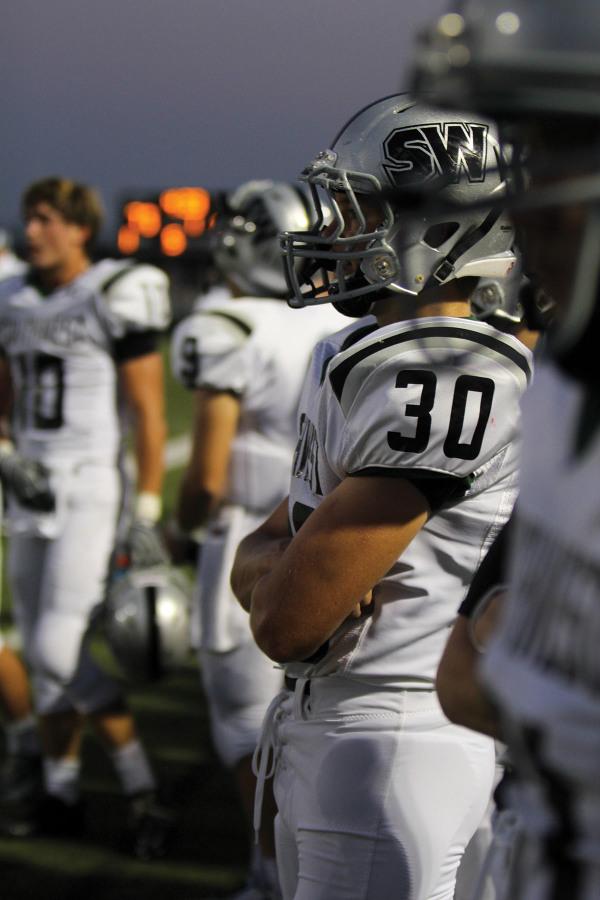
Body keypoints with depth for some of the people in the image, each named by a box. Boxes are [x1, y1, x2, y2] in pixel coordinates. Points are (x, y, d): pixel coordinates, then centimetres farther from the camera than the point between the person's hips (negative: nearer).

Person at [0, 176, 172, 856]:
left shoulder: (115, 297, -9)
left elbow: (149, 415, -10)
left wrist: (146, 516, -14)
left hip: (95, 493, -7)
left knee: (62, 650, -13)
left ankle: (138, 782, 0)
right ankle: (59, 795, 24)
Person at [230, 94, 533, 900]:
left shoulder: (447, 380, -22)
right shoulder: (364, 360, 10)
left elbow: (286, 623, -21)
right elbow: (253, 562, 9)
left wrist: (279, 567, 0)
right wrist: (292, 558, -13)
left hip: (393, 750, -10)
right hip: (325, 735, 10)